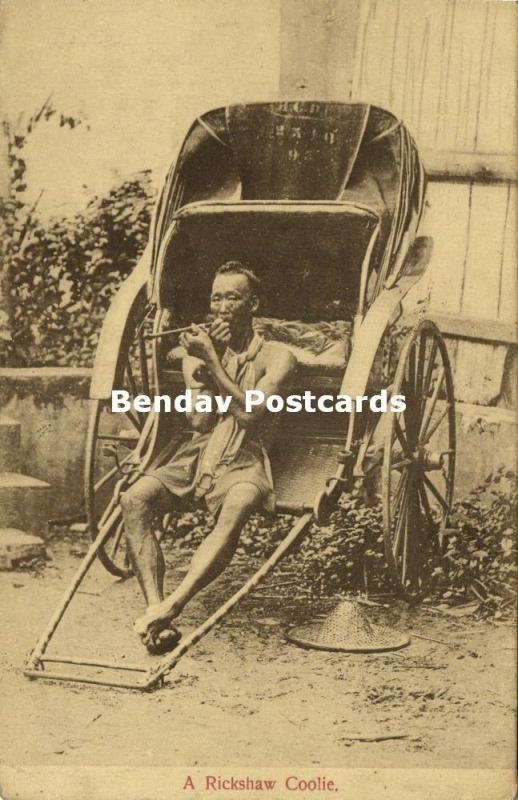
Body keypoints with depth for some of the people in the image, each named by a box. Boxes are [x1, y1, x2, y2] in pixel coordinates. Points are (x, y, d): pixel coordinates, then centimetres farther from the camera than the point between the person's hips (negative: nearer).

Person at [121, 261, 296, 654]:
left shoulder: (275, 356, 2)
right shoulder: (198, 350, 12)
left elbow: (249, 414, -13)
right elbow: (199, 420, 1)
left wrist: (213, 362, -14)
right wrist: (205, 362, -8)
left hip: (243, 462, -3)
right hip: (196, 457, 4)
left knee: (234, 512, -38)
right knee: (134, 500, -25)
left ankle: (168, 609, -47)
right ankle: (155, 606, -32)